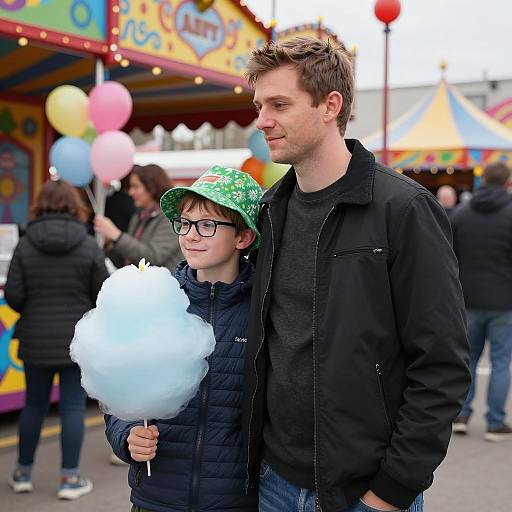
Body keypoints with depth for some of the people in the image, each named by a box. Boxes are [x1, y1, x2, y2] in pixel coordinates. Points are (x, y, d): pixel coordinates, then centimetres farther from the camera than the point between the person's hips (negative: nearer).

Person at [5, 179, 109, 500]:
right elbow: (104, 294, -5)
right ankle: (70, 478, 10)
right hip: (77, 340, -2)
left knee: (35, 404, 16)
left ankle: (23, 473, 27)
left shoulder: (26, 245, -4)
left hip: (36, 340, 2)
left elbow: (13, 296, -6)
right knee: (73, 406, 5)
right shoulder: (88, 245, -8)